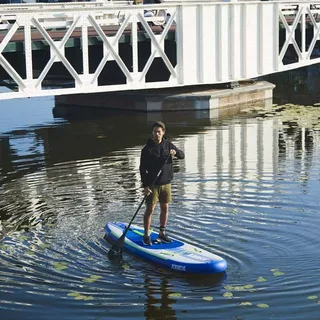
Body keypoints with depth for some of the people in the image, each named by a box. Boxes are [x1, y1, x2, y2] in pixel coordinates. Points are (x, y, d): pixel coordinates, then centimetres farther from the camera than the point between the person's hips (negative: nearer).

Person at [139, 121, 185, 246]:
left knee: (165, 209, 10)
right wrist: (145, 186, -15)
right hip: (152, 184, -4)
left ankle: (162, 233, 22)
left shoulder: (168, 145, 4)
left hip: (166, 183, 4)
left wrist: (175, 152, -18)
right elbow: (142, 168, -9)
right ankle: (146, 235, 8)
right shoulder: (147, 149, -9)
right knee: (150, 210, -2)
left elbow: (182, 155, 6)